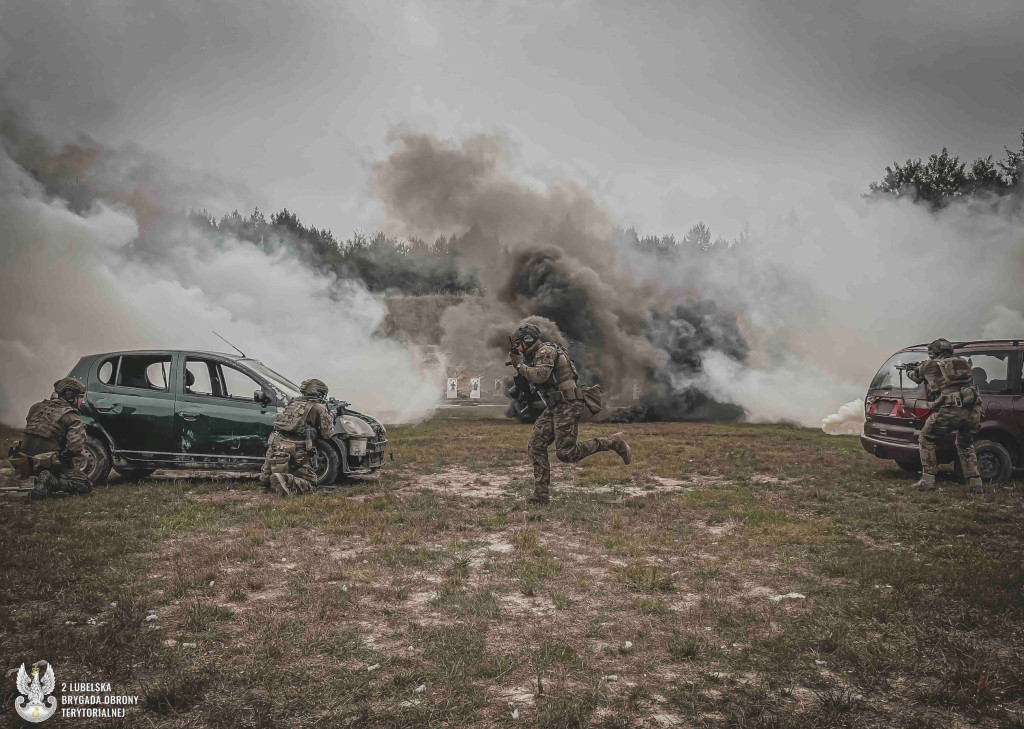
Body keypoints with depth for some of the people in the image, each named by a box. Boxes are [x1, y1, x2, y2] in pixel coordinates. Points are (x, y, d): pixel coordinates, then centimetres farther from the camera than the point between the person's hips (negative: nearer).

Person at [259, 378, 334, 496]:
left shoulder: (294, 402, 21)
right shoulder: (320, 408, 4)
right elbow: (327, 433, 8)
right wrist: (330, 416, 28)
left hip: (275, 443, 6)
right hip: (295, 448, -5)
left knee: (265, 479, 25)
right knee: (310, 483, 3)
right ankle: (286, 481, -20)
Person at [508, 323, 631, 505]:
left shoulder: (545, 351, -14)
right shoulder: (534, 356, 16)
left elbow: (540, 375, -30)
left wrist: (521, 366, -14)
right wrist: (516, 359, 12)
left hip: (568, 406, -10)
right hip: (554, 408, 10)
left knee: (565, 453, -11)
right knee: (535, 446, 1)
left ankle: (612, 442, 1)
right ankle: (541, 495, 3)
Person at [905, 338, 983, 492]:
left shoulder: (930, 365, 10)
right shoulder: (963, 363, 22)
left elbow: (914, 375, 28)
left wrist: (909, 370, 54)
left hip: (950, 410, -5)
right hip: (973, 410, 5)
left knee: (927, 439, 15)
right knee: (965, 445, 28)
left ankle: (927, 480, 9)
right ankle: (975, 482, 23)